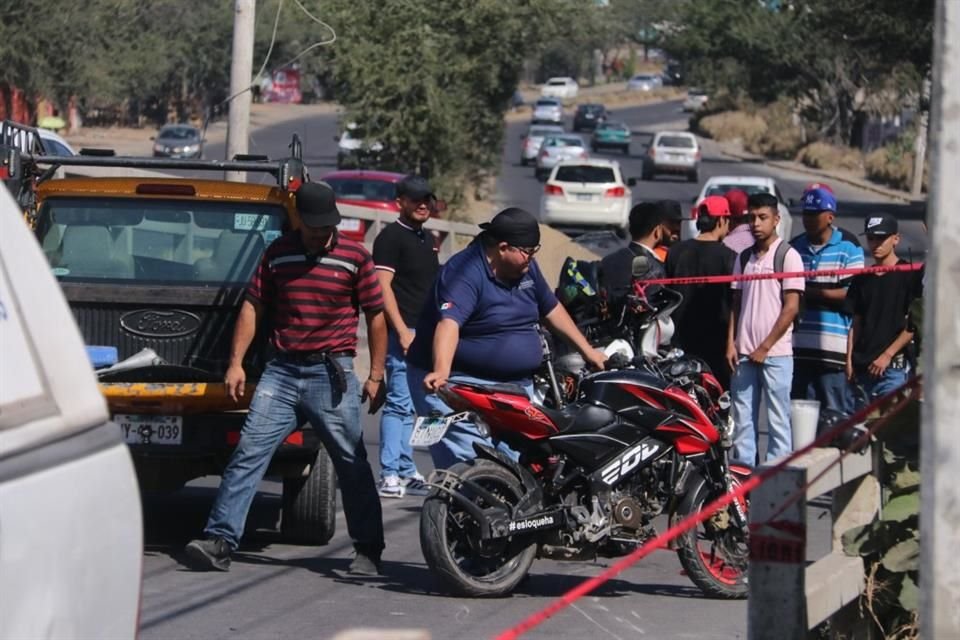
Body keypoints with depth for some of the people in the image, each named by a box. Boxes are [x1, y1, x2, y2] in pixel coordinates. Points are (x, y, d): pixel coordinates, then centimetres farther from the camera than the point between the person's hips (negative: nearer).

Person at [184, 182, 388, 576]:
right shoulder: (278, 254, 7)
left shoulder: (355, 258, 1)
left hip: (332, 373, -2)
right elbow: (253, 307, 11)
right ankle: (219, 541, -9)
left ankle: (368, 551, 12)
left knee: (352, 465, 3)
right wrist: (236, 362, 3)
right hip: (281, 370, 2)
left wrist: (375, 375, 0)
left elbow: (376, 317, 5)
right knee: (248, 454, -7)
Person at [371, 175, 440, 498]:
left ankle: (406, 472, 14)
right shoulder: (391, 236, -7)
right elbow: (383, 286, -14)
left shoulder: (427, 238, 20)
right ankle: (390, 475, -13)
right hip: (403, 331, -9)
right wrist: (402, 332, -20)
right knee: (399, 404, -12)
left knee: (409, 406, 11)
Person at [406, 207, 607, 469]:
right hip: (462, 383, -9)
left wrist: (587, 350, 26)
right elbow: (449, 323, -34)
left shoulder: (526, 268, 9)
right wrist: (441, 371, -49)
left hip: (515, 386, 9)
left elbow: (551, 309, 24)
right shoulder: (466, 273, -19)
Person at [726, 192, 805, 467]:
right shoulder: (744, 258, 14)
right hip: (744, 353, 6)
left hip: (775, 353, -6)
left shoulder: (788, 256, -4)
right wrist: (731, 343, 5)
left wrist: (765, 347, -10)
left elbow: (791, 307, -8)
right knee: (742, 419, 6)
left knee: (778, 419, -3)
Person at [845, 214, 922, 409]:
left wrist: (887, 355, -11)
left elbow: (913, 325, -6)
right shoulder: (863, 278, 16)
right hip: (863, 367, 6)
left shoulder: (910, 275, -2)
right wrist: (849, 359, 7)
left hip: (894, 366, -6)